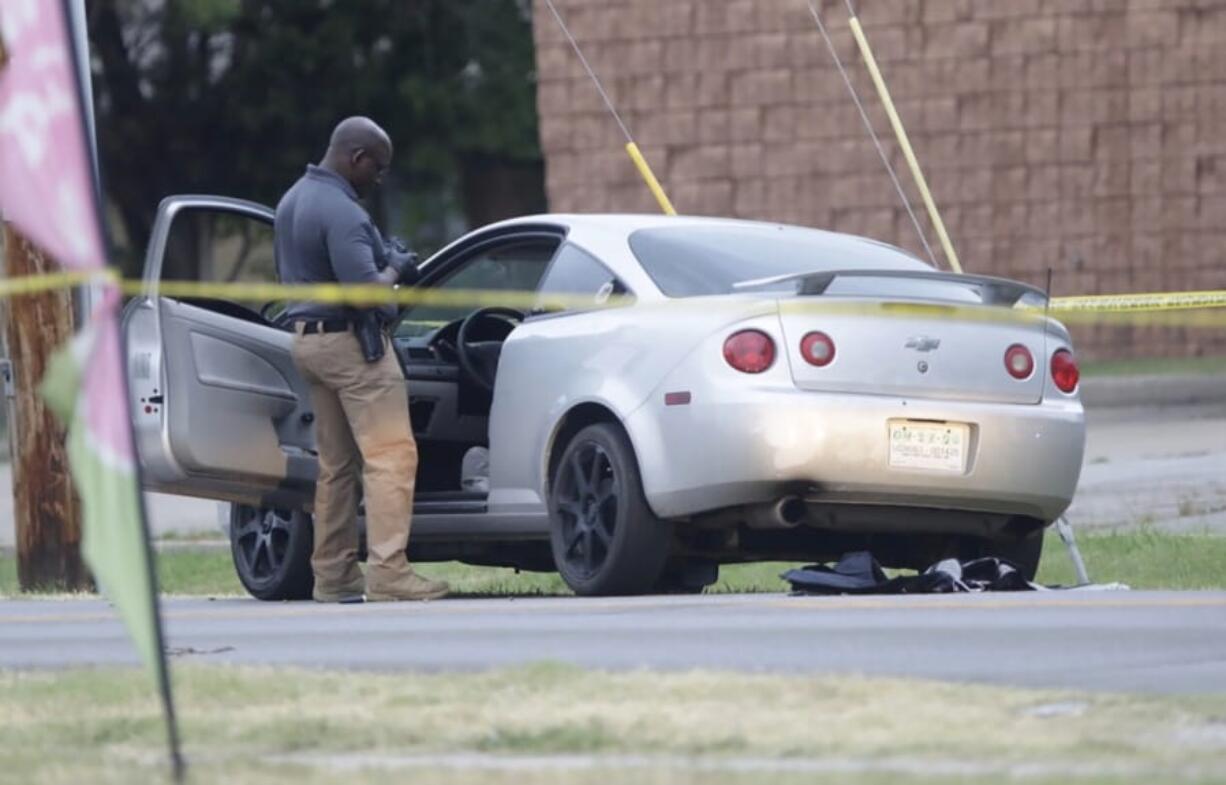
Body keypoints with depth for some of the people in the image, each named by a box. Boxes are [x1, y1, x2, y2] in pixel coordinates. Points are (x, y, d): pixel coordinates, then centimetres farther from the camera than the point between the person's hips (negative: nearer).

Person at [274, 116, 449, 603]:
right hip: (348, 341, -10)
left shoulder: (292, 201, 13)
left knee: (336, 463, 12)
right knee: (390, 455, -11)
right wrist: (395, 270, -5)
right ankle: (387, 571, -19)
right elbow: (363, 290, -26)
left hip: (307, 339, 10)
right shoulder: (341, 212, -19)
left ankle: (333, 575, 13)